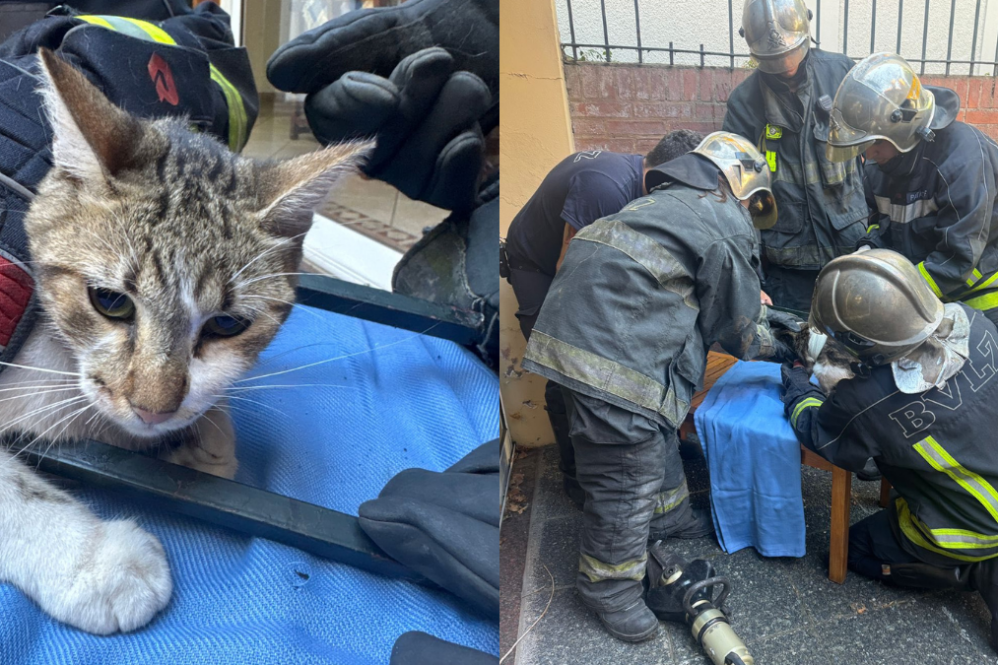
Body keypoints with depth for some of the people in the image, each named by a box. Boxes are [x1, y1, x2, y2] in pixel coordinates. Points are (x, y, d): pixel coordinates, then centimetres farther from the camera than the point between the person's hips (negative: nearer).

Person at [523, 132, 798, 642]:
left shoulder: (672, 201, 27)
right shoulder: (727, 225, -1)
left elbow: (708, 300, 35)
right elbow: (739, 322, 5)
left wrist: (764, 316, 36)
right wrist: (778, 349, 24)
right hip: (611, 340, -11)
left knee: (655, 424, 26)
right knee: (628, 461, -4)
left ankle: (668, 516, 44)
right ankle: (609, 586, 8)